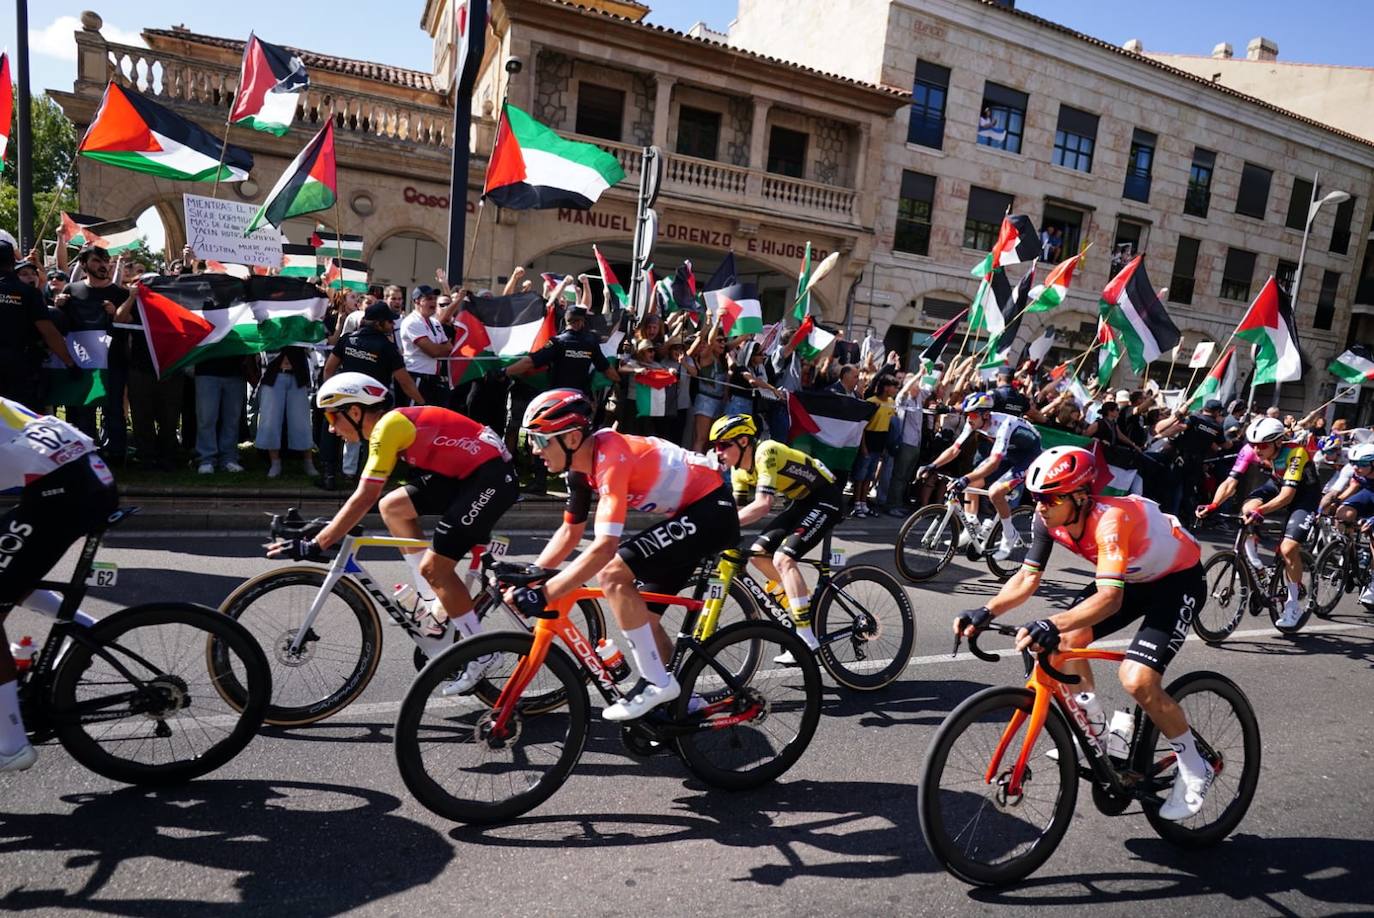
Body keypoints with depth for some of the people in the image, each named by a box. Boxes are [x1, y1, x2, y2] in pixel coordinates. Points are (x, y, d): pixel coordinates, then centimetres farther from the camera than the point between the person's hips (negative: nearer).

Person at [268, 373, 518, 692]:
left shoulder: (388, 425, -13)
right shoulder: (391, 423, 15)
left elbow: (363, 498, -19)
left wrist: (314, 546, -17)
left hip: (491, 476, -10)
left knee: (434, 567, -8)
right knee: (392, 506, 10)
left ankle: (481, 654, 7)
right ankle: (434, 604, 14)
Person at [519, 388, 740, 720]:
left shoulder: (610, 457, -28)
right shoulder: (582, 463, 1)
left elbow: (603, 548, -35)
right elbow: (570, 531, 11)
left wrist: (542, 594, -34)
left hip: (711, 509, -10)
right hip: (689, 511, 10)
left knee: (612, 575, -21)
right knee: (641, 614, 12)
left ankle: (657, 683, -9)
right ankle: (678, 698, 29)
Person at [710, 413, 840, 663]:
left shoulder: (766, 453, -27)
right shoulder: (739, 470, 0)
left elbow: (762, 505, -37)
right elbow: (737, 509, 1)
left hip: (826, 499, -9)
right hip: (803, 502, 9)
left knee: (783, 558, -23)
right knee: (759, 553, 1)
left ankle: (808, 641, -22)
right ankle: (805, 606, 17)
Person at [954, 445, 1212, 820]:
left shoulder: (1110, 519, -38)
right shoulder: (1050, 518, -17)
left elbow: (1110, 597, -48)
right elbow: (1028, 577, -14)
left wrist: (1054, 624, -62)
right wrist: (986, 612, -29)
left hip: (1179, 580, -7)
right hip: (1134, 577, 7)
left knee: (1137, 680, -19)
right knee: (1067, 639, -7)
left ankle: (1194, 770, 5)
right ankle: (1095, 730, 15)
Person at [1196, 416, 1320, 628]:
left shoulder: (1295, 453, -34)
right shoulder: (1250, 451, -22)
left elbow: (1287, 495, -41)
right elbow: (1230, 483, -26)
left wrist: (1259, 511, -57)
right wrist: (1212, 506, -43)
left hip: (1304, 493, -4)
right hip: (1277, 485, 5)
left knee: (1288, 549, -16)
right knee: (1247, 510, -28)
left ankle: (1293, 605, 2)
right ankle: (1253, 562, -4)